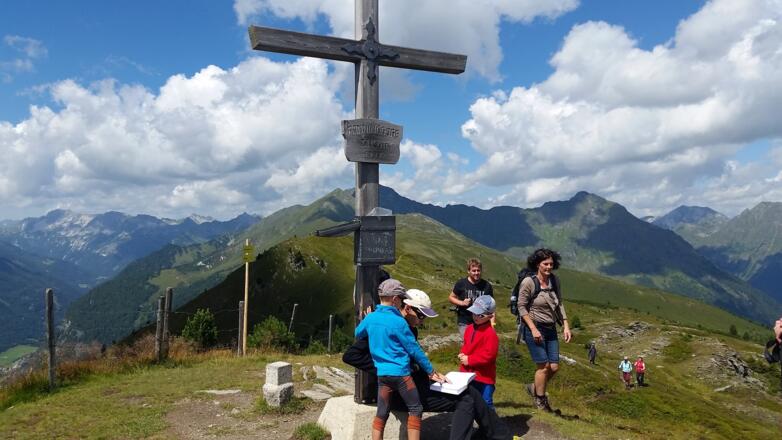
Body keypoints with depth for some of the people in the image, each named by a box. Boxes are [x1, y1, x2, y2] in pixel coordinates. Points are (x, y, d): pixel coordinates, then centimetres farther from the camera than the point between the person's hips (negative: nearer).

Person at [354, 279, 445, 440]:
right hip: (400, 373, -6)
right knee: (415, 409, 7)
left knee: (381, 413, 12)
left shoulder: (370, 318, 2)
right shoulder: (398, 322, -15)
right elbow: (414, 349, -9)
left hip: (381, 373, 6)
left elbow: (358, 334, 22)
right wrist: (430, 371, 1)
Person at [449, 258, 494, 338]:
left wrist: (492, 322, -8)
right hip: (464, 323, -1)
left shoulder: (486, 286, -2)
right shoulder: (461, 284, -6)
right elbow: (451, 298, 5)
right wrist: (462, 303, -13)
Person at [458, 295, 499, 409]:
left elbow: (488, 355, -23)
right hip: (468, 374, 8)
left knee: (486, 403, 2)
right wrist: (462, 355, -2)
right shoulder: (470, 329, 6)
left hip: (484, 377, -8)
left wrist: (469, 360, -19)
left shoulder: (490, 333, -20)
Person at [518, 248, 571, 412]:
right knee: (544, 365, -5)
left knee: (554, 367, 4)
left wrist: (565, 326, 5)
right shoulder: (528, 282, -15)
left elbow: (559, 304, 12)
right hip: (533, 328, -6)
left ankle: (534, 388, 31)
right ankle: (540, 401, 16)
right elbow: (522, 308, -12)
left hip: (551, 329, 6)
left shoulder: (554, 280, 3)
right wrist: (534, 329, -16)